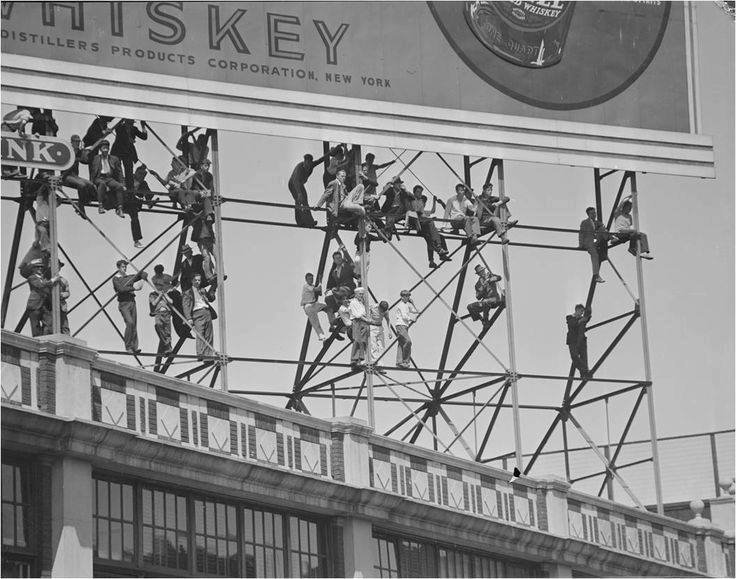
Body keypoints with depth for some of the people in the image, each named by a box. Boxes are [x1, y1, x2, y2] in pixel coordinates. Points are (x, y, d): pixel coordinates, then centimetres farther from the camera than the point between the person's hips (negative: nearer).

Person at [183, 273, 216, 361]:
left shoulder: (203, 292, 25)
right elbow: (186, 306, -1)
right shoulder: (187, 293, 8)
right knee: (200, 335, -18)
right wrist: (189, 318, -11)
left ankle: (209, 355, -1)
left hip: (207, 313, 6)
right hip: (197, 314, -6)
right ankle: (200, 354, -24)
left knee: (209, 337, 0)